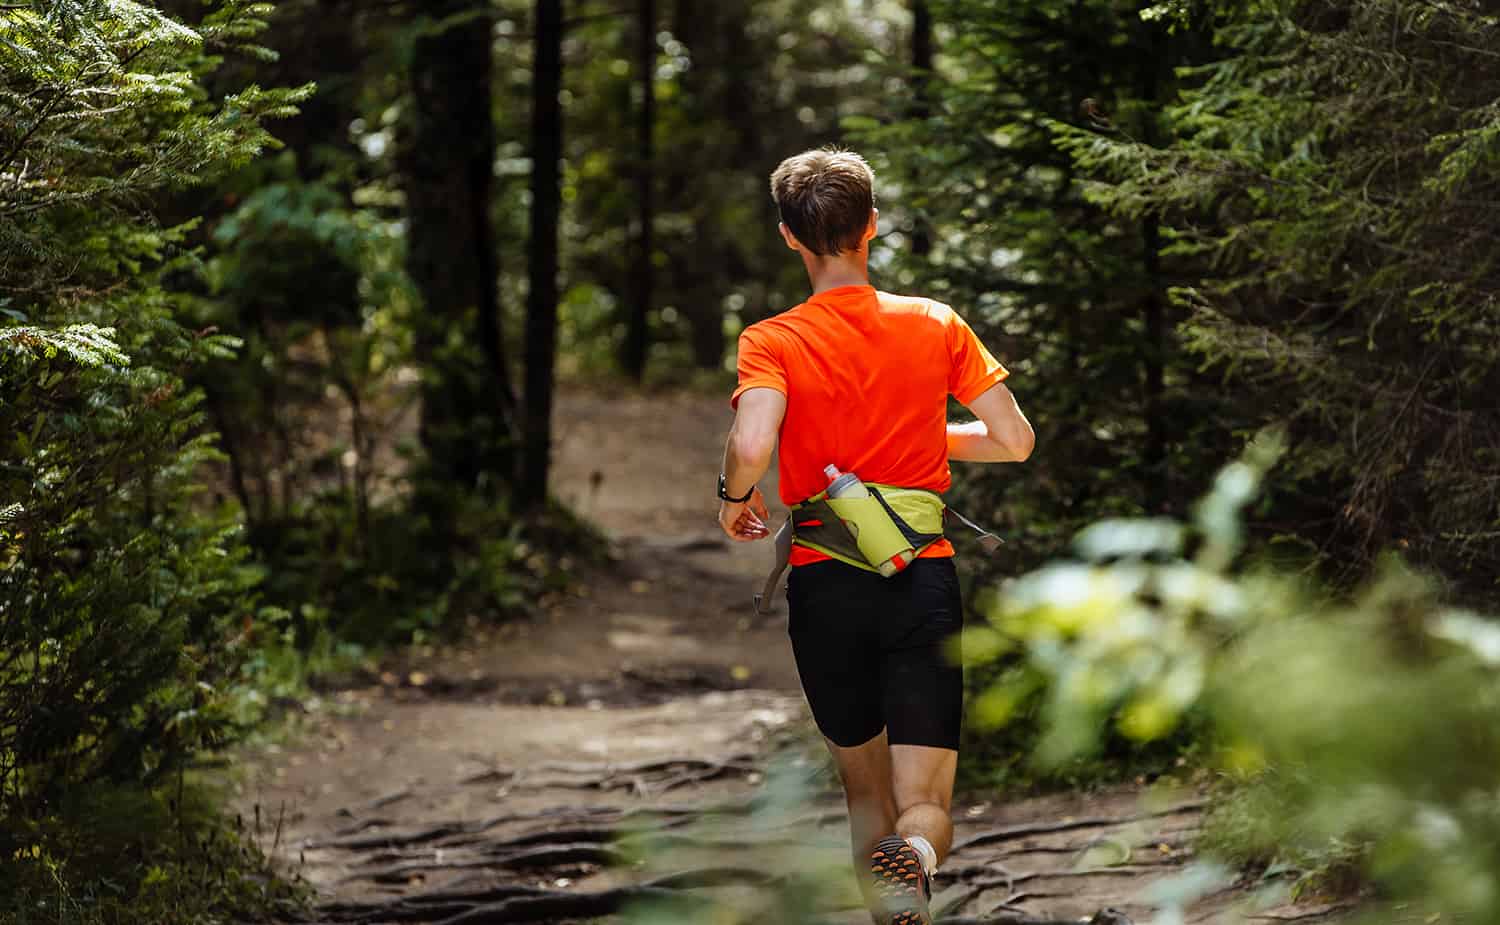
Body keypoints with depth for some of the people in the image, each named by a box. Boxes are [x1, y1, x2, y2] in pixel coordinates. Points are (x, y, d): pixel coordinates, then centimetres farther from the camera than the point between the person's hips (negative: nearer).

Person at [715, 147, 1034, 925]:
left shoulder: (771, 342, -6)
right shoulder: (936, 326, 1)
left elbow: (752, 443, -24)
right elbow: (1014, 440, 1)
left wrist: (735, 499, -3)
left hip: (825, 586, 0)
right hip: (925, 580, 0)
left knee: (863, 785, 21)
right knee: (924, 803, -1)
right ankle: (912, 859, -35)